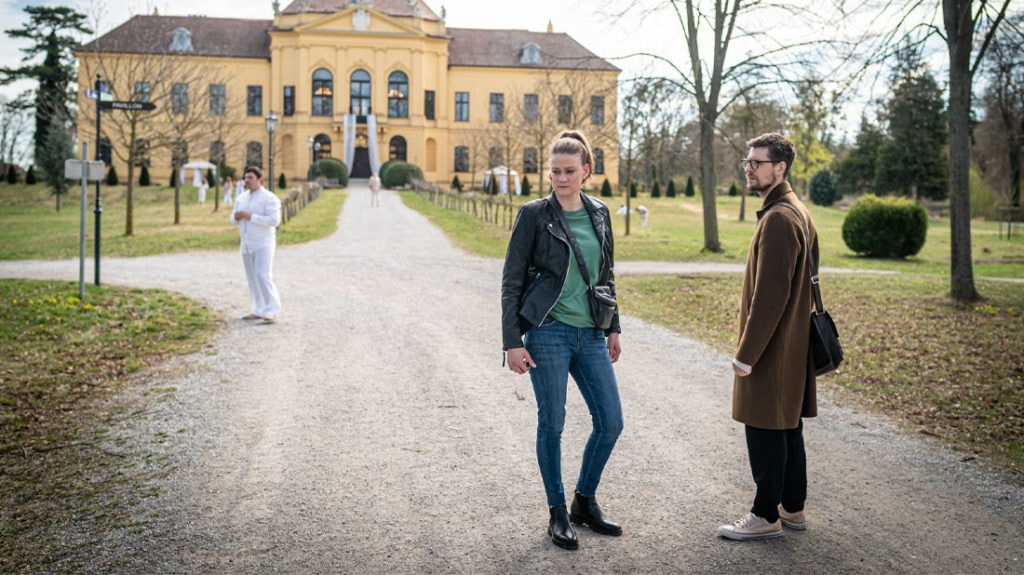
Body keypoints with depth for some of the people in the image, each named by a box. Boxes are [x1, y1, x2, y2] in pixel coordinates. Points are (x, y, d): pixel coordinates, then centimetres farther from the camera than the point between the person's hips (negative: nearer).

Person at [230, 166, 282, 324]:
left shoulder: (270, 199, -11)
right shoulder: (241, 198, 10)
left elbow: (274, 220, -22)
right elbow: (234, 220, 15)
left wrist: (250, 216, -24)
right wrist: (236, 217, -10)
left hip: (263, 244, -7)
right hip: (247, 244, 7)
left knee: (263, 276, -15)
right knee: (252, 278, 9)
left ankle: (271, 312, -11)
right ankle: (258, 311, 15)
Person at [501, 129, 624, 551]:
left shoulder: (599, 213, 8)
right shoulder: (534, 215, -6)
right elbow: (512, 281, -6)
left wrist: (613, 327, 16)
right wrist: (512, 341, -11)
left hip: (590, 334, 5)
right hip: (548, 332, -5)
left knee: (611, 421, 6)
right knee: (552, 423, 2)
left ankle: (585, 502, 26)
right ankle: (557, 513, 19)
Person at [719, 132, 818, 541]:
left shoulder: (777, 219, -19)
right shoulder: (798, 212, 14)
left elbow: (770, 294, -23)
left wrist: (746, 354, -19)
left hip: (771, 349, -10)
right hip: (792, 346, 10)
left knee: (765, 430, -1)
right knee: (788, 427, 16)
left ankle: (766, 516, 9)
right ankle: (792, 508, 27)